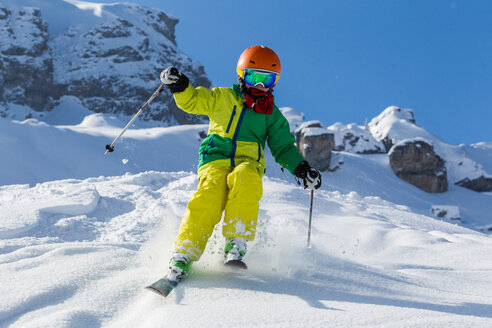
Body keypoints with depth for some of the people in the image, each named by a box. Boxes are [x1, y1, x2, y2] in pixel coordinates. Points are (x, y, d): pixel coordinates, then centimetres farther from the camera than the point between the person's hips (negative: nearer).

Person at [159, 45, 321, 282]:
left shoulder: (273, 115, 22)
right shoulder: (222, 98, 18)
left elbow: (283, 148, 23)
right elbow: (192, 101, 17)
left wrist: (301, 168, 6)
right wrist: (179, 86, -4)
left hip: (248, 163, 1)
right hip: (215, 159, -1)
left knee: (244, 180, -37)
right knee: (208, 198, -31)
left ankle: (236, 244, -36)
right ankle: (183, 256, -29)